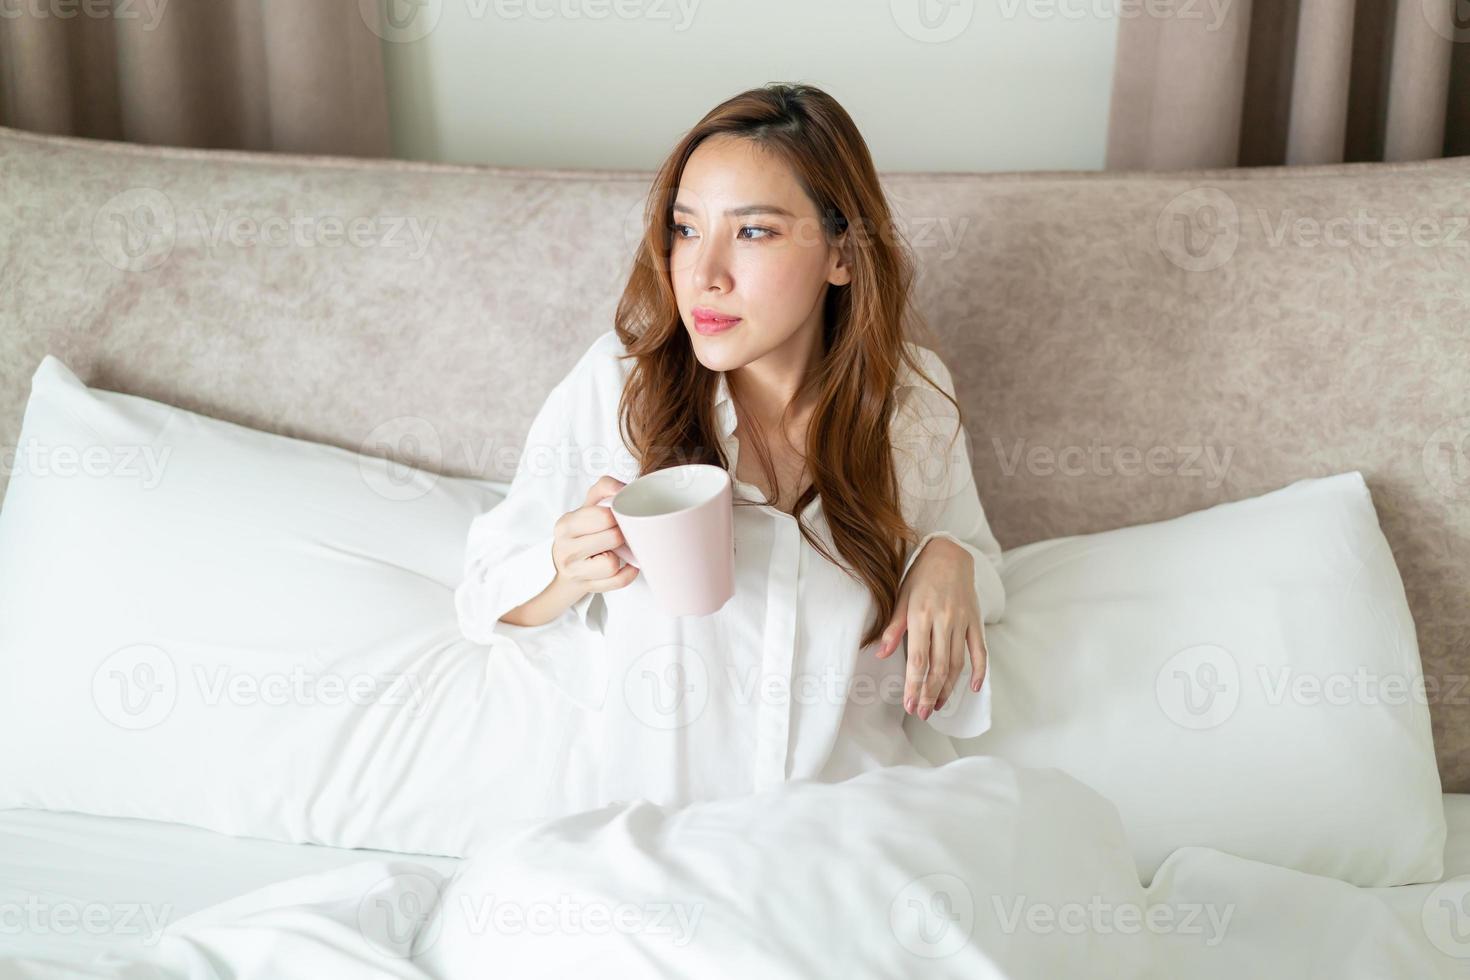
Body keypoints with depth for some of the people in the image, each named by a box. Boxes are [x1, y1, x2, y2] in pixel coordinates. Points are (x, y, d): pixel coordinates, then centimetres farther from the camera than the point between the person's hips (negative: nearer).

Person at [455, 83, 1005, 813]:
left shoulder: (914, 397, -3)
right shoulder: (615, 384, -10)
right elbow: (493, 595, -1)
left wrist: (948, 561, -9)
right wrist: (568, 569, -22)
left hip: (858, 811, 1)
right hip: (651, 802, -1)